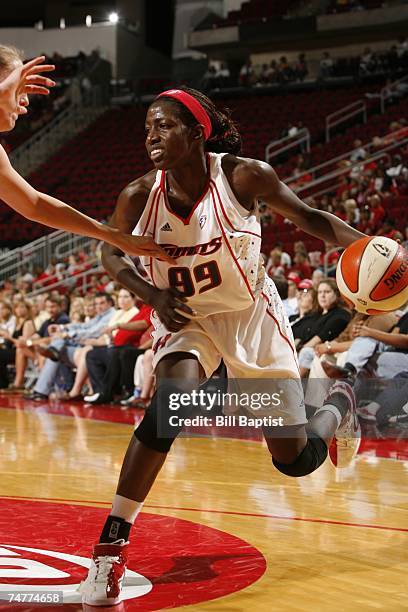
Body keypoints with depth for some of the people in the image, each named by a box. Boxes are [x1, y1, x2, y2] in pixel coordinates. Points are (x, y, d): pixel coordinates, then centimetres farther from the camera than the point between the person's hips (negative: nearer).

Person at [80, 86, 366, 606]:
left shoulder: (243, 175, -23)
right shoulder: (140, 196, -17)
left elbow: (309, 218, -11)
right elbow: (111, 253, 1)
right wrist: (152, 295, -16)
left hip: (250, 314, -1)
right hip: (184, 318, 1)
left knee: (297, 461, 2)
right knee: (169, 405, -31)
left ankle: (339, 402, 39)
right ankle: (111, 545, -22)